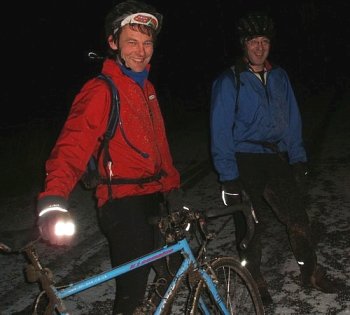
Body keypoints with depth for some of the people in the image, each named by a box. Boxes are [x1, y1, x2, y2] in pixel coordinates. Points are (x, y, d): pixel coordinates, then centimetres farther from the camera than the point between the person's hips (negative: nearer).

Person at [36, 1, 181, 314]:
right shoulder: (101, 91, -15)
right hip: (122, 204, -8)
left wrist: (172, 183, 21)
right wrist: (53, 200, -39)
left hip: (151, 199, 9)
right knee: (132, 290, -4)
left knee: (147, 274, 21)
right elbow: (72, 146, -26)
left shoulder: (146, 88, 13)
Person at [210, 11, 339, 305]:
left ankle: (311, 271, 25)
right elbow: (221, 130, -11)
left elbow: (292, 119, 11)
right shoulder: (228, 81, -8)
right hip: (245, 162, -4)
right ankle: (254, 278, 27)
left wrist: (298, 158, 6)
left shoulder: (279, 76, 8)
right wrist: (228, 176, -14)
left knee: (297, 215, 5)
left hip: (277, 158, 4)